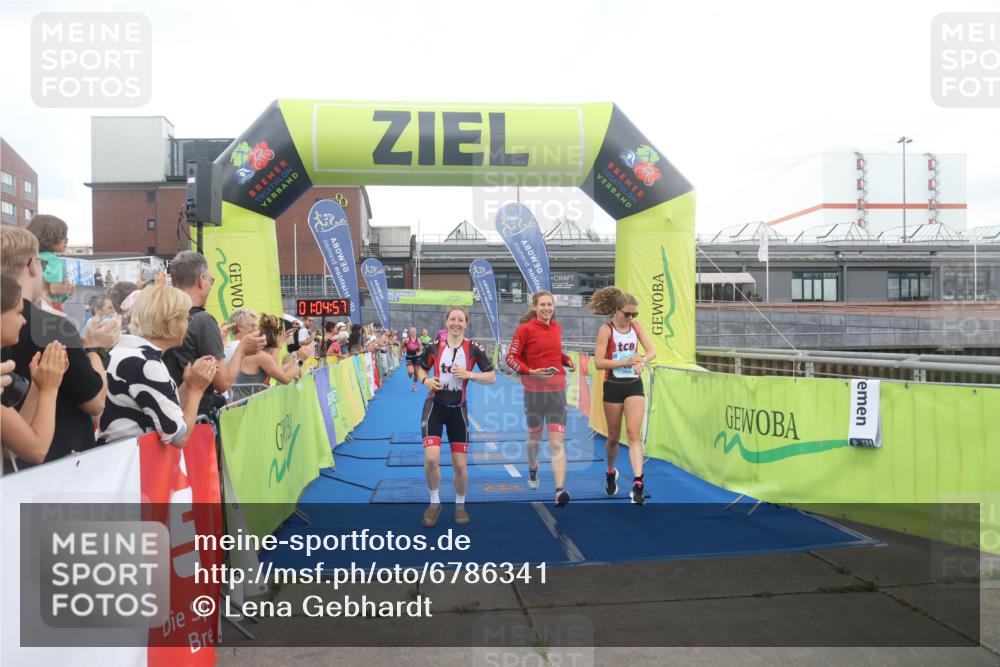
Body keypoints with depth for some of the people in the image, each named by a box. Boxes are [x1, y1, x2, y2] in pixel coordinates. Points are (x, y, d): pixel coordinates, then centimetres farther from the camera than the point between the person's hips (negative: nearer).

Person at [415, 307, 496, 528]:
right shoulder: (435, 346, -1)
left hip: (458, 410, 0)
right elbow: (421, 369, 12)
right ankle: (434, 502, 9)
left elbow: (492, 377, -4)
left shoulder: (474, 348, -5)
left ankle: (460, 505, 28)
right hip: (434, 407, 0)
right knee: (431, 458, -16)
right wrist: (426, 380, -10)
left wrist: (469, 375, -18)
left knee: (460, 464, 3)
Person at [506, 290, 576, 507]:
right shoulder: (525, 329, -7)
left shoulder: (557, 328, 8)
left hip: (557, 390, 3)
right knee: (535, 437, 16)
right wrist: (531, 372, -20)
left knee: (557, 443, -8)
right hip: (534, 390, -2)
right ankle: (533, 468, 48)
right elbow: (511, 357, -6)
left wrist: (566, 359, 5)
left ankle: (560, 490, -13)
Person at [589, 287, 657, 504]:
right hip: (613, 387, -2)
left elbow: (652, 351, 1)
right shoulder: (606, 330, -9)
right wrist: (626, 361, -24)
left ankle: (638, 482, -16)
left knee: (634, 433, -11)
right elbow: (599, 362, -15)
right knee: (614, 437, 11)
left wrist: (642, 360, -21)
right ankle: (611, 472, 37)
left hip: (634, 386, 2)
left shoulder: (636, 327, 4)